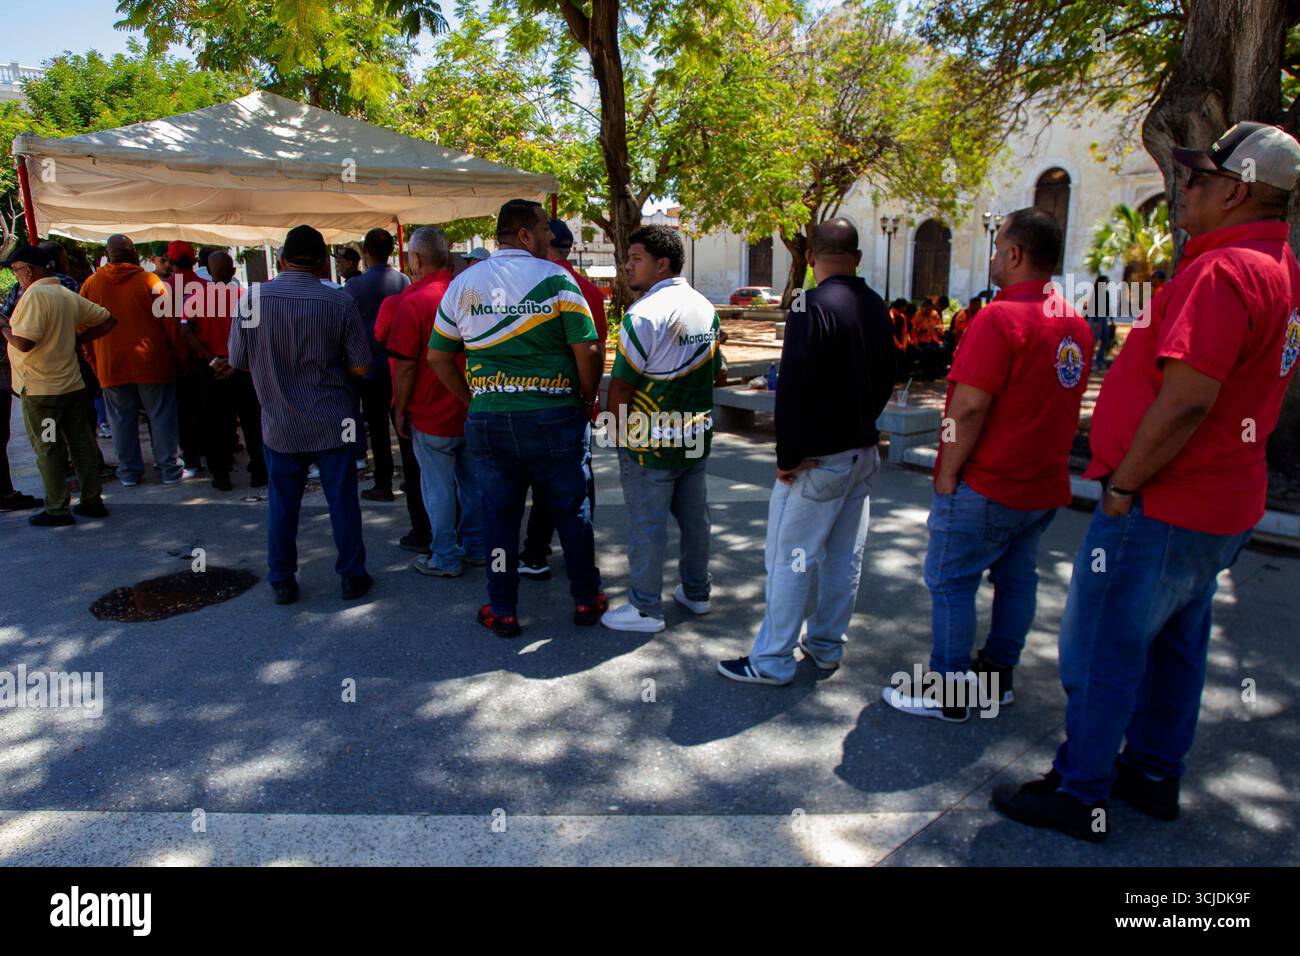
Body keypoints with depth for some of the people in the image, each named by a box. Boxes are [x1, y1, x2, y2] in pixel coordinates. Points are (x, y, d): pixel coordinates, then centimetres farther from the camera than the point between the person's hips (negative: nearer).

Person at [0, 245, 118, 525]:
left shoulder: (34, 295, -16)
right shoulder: (69, 296, 7)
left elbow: (24, 342, -24)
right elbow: (107, 320, 13)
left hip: (40, 389, -7)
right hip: (73, 384, 7)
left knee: (48, 451, 2)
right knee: (82, 444, 11)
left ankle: (57, 510, 9)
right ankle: (92, 502, 17)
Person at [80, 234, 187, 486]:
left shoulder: (90, 284, 2)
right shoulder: (150, 281, -7)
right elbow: (170, 323, -6)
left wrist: (94, 364, 17)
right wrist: (181, 356, 3)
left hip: (111, 366, 3)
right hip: (152, 363, -2)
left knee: (122, 420, 11)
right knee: (161, 416, 6)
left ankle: (129, 472, 18)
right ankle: (170, 469, 10)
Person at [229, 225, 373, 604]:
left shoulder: (253, 298, -7)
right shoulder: (339, 302, -12)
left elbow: (238, 360, 0)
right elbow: (360, 365, -10)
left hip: (278, 425, 2)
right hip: (332, 424, -1)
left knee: (282, 504, 13)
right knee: (342, 501, 9)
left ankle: (282, 581, 22)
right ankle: (352, 576, 19)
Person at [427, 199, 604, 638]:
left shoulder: (462, 284, 7)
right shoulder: (555, 279, -6)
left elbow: (438, 357, 10)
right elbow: (587, 350, -11)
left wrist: (475, 400, 15)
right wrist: (587, 401, 3)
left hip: (487, 420, 3)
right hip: (552, 416, -3)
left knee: (498, 515, 12)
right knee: (572, 510, 12)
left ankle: (502, 611, 22)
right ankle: (586, 600, 24)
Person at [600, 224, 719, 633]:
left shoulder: (645, 313, -18)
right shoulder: (706, 308, 7)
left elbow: (621, 385, -17)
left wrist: (617, 431, -3)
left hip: (650, 444, -8)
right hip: (698, 435, 8)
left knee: (647, 525, 2)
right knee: (694, 516, 17)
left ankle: (645, 609, 12)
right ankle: (697, 592, 31)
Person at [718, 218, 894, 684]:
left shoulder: (813, 306, -18)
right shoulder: (877, 307, 7)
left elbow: (793, 388, -23)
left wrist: (788, 457, -16)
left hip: (817, 458, -8)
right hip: (864, 452, 8)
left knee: (789, 559, 1)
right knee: (844, 558, 15)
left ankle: (773, 660, 11)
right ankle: (827, 647, 29)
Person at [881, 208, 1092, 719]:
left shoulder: (1001, 317, -19)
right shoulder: (1075, 323, 8)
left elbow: (968, 408, -23)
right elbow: (1056, 401, 16)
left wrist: (947, 475, -15)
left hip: (986, 486, -9)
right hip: (1044, 484, 9)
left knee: (951, 583, 2)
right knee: (1016, 578, 16)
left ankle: (946, 693, 11)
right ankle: (998, 677, 30)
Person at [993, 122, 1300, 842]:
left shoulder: (1223, 271, -20)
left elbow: (1186, 400, -27)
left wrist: (1122, 485, -18)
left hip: (1161, 509, -10)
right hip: (1222, 505, 10)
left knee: (1100, 653, 1)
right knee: (1174, 644, 20)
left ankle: (1078, 796, 14)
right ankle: (1154, 776, 35)